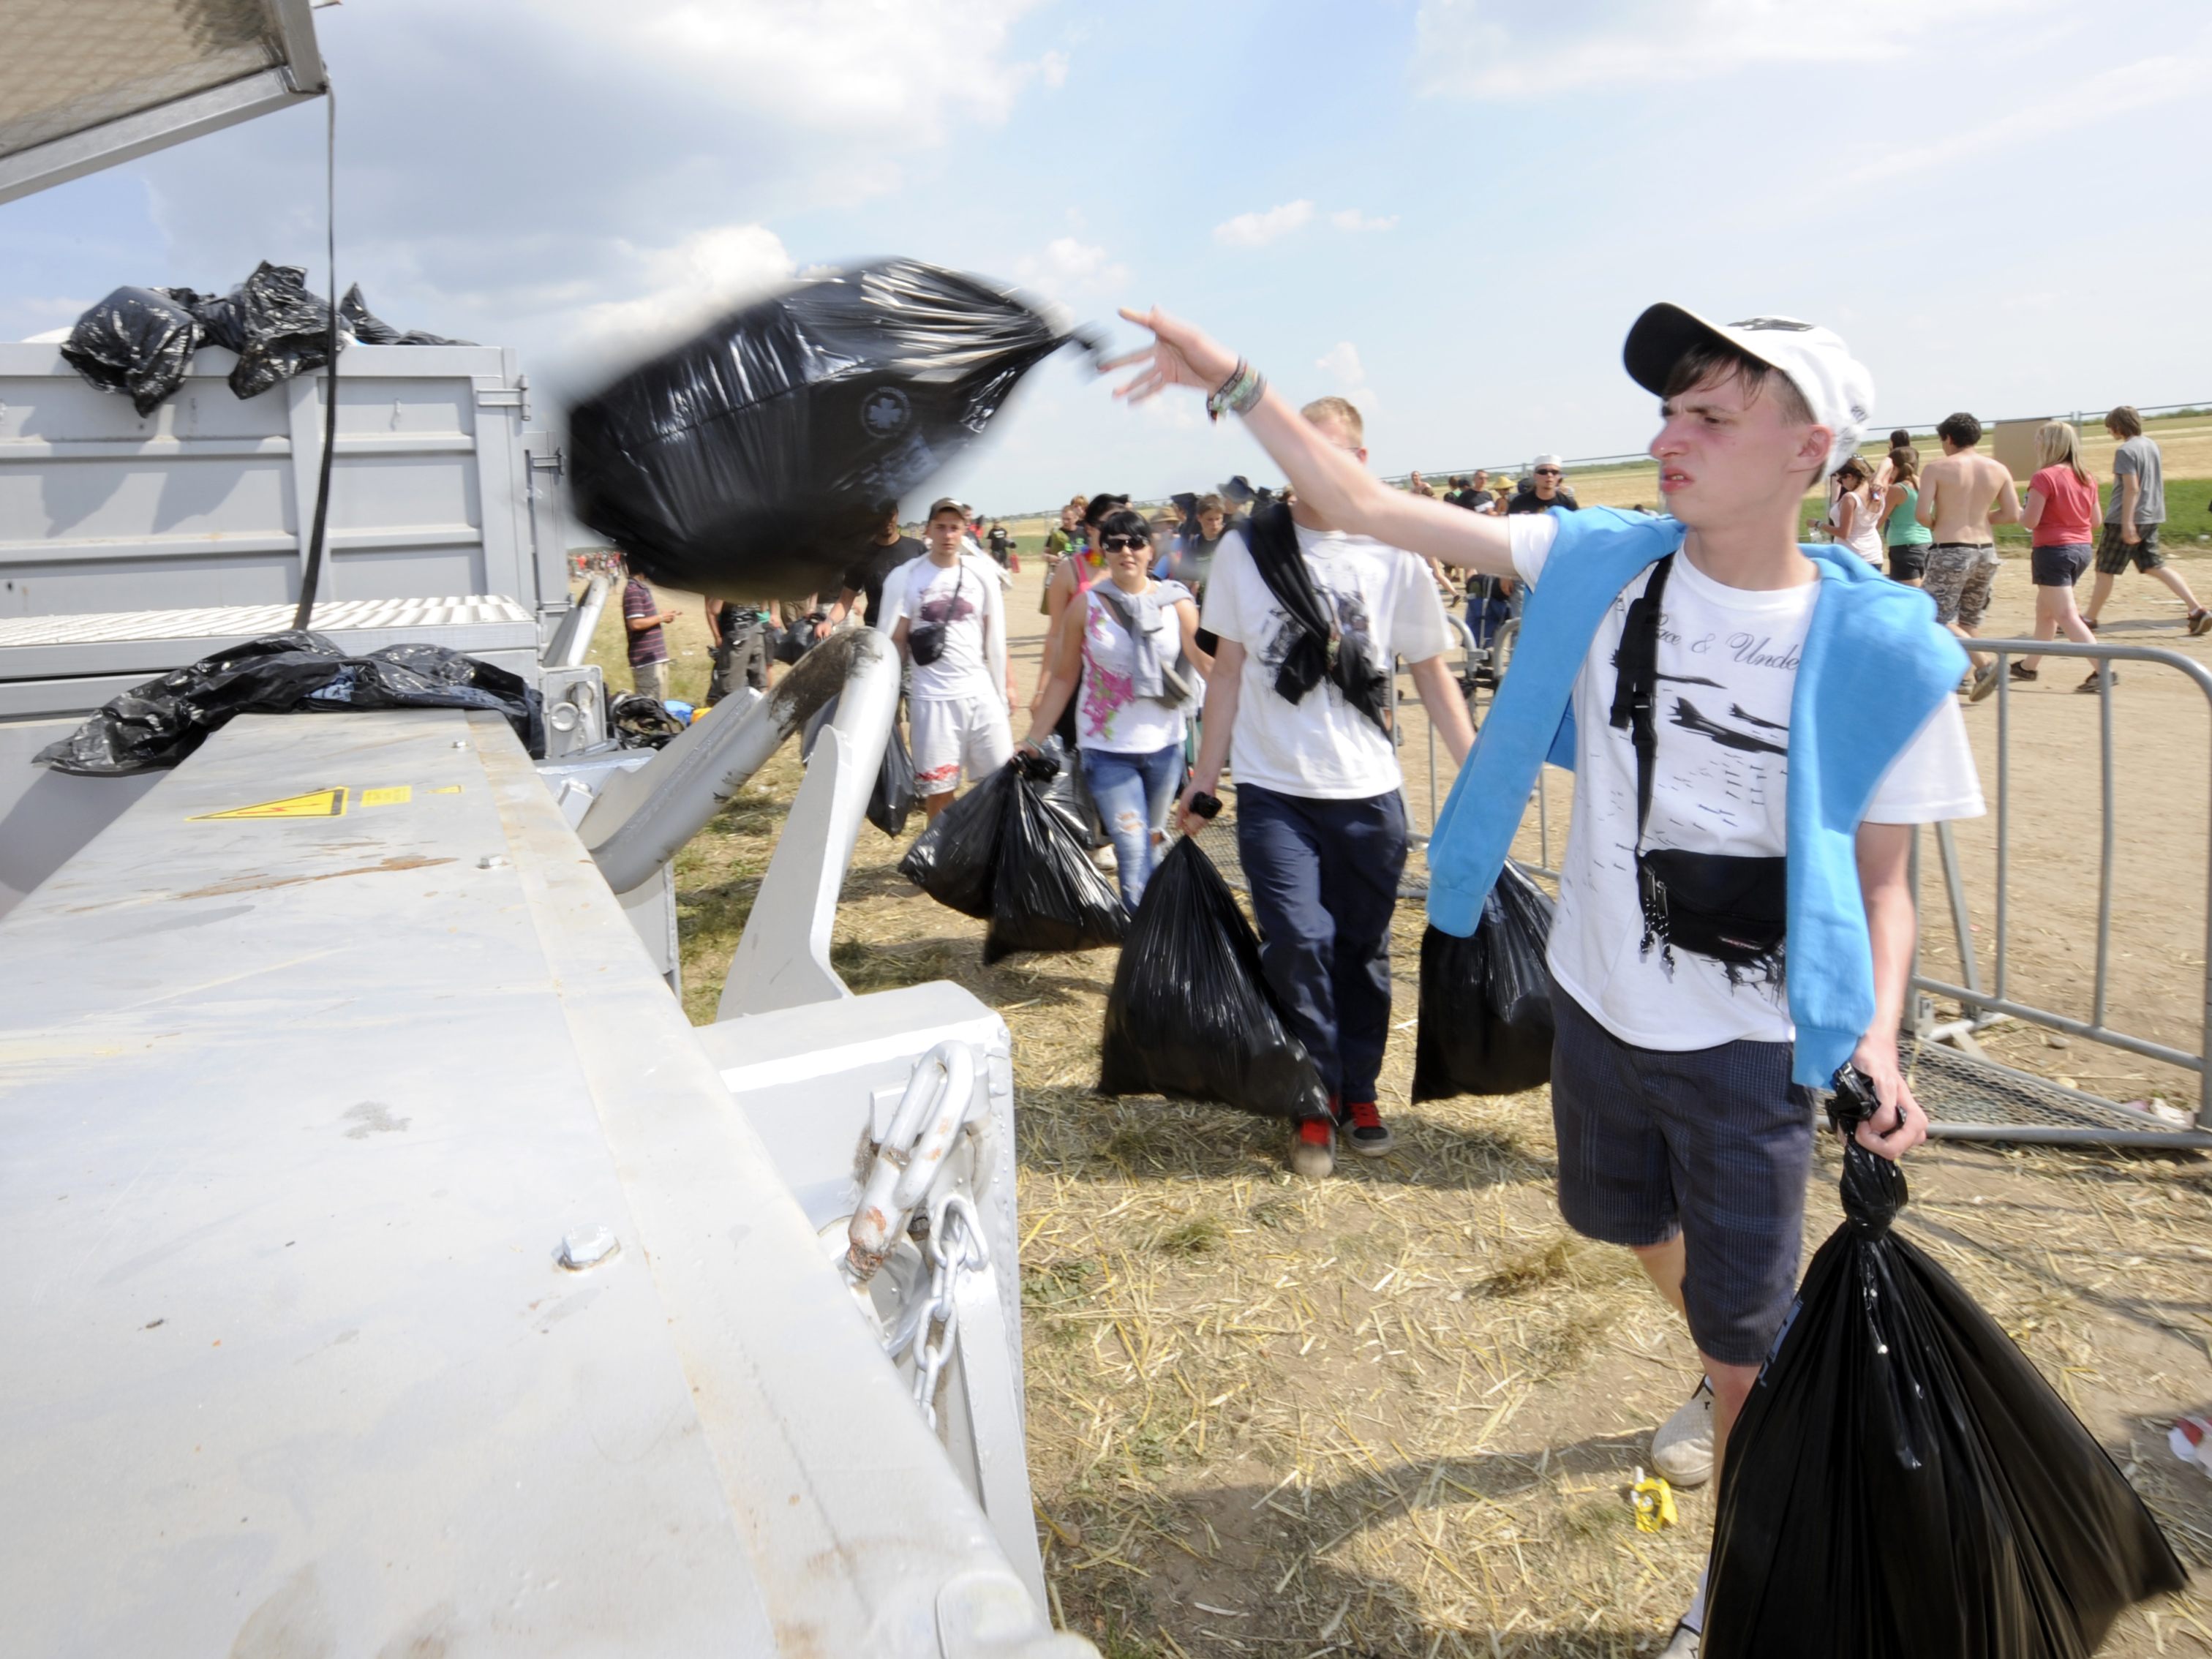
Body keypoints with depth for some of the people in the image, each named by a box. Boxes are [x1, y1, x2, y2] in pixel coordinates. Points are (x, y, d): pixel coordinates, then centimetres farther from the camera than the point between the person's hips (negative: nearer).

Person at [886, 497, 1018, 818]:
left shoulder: (982, 573, 6)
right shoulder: (905, 577, -1)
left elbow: (995, 636, 12)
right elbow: (894, 641, 0)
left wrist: (1006, 684, 10)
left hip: (981, 693, 2)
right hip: (931, 698, -2)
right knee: (937, 785, 5)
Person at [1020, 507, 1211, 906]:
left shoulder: (1176, 601, -2)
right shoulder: (1087, 605, -4)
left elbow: (1211, 667, -9)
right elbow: (1064, 677, 2)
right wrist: (1032, 741, 1)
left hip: (1164, 746, 2)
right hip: (1107, 750, -2)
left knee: (1151, 844, 18)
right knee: (1133, 853, -9)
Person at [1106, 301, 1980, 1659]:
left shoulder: (1880, 649, -15)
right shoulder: (1601, 565, -9)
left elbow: (1883, 873, -6)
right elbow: (1368, 507, -12)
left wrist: (1878, 1032, -21)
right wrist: (1237, 384, -17)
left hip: (1749, 1050, -3)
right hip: (1596, 1007, 4)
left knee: (1747, 1339, 9)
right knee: (1629, 1224, 28)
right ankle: (1732, 1378, 62)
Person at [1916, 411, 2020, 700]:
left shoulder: (1936, 468, -8)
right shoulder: (1998, 469, 5)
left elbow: (1921, 513, -16)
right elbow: (2013, 515, 4)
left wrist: (1936, 524, 5)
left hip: (1950, 552, -6)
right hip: (1986, 551, 6)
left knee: (1939, 620, 0)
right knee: (1968, 620, 18)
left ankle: (1985, 664, -16)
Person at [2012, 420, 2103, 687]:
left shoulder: (2045, 477, -14)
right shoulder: (2086, 478, 8)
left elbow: (2030, 521, -17)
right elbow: (2095, 520, 13)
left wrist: (2017, 510, 3)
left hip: (2054, 551, -8)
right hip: (2082, 549, 8)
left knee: (2066, 616, -9)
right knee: (2044, 610, 22)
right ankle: (2029, 666, 34)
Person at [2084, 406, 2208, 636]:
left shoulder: (2125, 451, -15)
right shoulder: (2151, 445, 12)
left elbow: (2132, 488, -20)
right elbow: (2157, 481, 19)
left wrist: (2127, 523, -22)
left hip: (2126, 519, -8)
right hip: (2151, 517, 8)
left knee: (2105, 570, 4)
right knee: (2155, 566, 9)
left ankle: (2091, 618, 13)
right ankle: (2197, 610, -1)